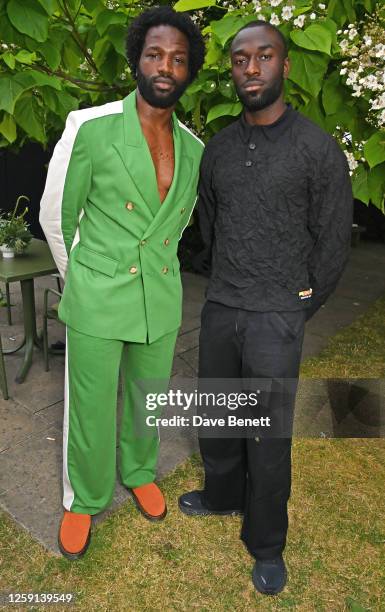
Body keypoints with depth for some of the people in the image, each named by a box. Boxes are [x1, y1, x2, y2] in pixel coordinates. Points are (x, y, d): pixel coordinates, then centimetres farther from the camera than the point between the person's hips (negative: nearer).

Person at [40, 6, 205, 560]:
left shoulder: (193, 149, 2)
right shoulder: (91, 127, -12)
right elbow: (56, 215, -3)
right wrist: (84, 281, 8)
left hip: (161, 301, 4)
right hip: (97, 301, -4)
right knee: (91, 409, 11)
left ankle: (139, 472, 48)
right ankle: (84, 499, 38)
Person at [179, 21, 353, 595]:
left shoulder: (318, 148, -8)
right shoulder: (218, 148, 7)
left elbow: (333, 242, -4)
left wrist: (295, 309, 2)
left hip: (275, 317, -5)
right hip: (218, 309, 5)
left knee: (268, 436, 5)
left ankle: (267, 545, 28)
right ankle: (222, 494, 45)